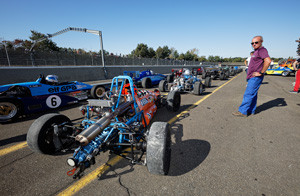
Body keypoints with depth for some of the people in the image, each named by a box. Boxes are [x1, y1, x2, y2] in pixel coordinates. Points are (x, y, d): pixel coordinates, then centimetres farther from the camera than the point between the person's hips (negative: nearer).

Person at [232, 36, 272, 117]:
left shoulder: (262, 50, -12)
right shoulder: (256, 51, 19)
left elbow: (268, 61, -27)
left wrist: (261, 73, -21)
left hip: (255, 78, -10)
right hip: (252, 77, 10)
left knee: (248, 94, -10)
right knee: (252, 94, 13)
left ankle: (243, 112, -6)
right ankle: (251, 110, 21)